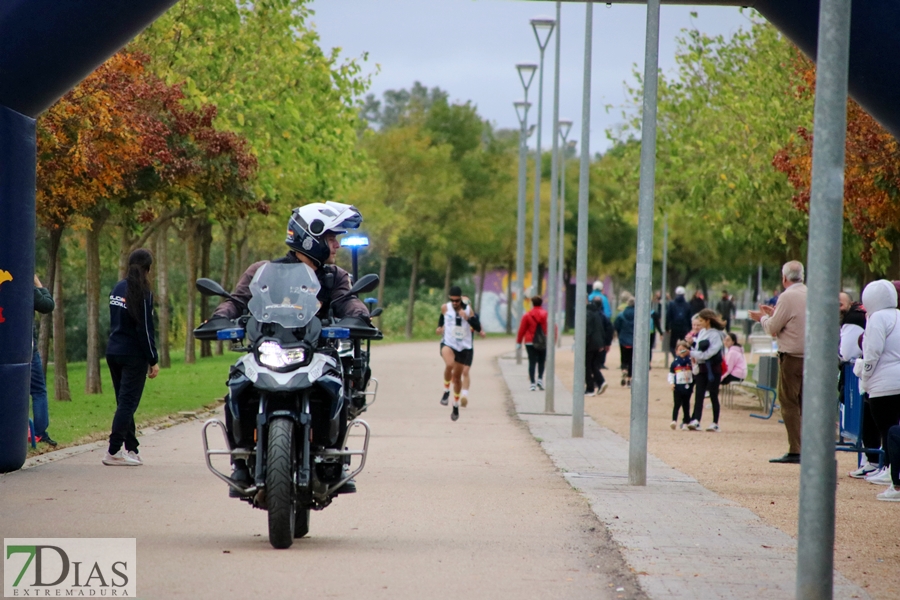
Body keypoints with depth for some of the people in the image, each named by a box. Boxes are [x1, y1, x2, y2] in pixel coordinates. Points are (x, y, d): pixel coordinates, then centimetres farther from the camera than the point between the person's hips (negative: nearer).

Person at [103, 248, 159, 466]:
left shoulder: (117, 289, 10)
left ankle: (130, 448, 16)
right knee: (128, 402, -5)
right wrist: (153, 360, -9)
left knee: (124, 402, 12)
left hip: (113, 352, 7)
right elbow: (145, 330, -14)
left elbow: (114, 323, 13)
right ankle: (114, 451, -9)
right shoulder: (142, 293, -13)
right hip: (134, 356, -7)